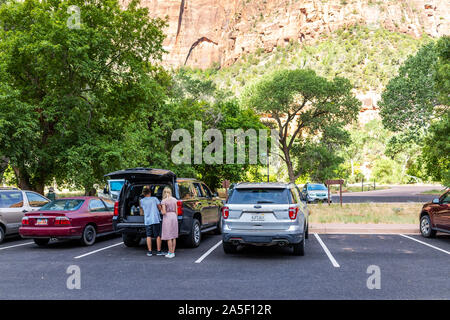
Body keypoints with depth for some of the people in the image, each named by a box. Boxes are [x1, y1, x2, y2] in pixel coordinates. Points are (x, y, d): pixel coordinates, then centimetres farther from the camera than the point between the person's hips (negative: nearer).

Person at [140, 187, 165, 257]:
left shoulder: (141, 201, 10)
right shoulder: (155, 199, 6)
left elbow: (142, 213, 17)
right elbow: (160, 208, 6)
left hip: (147, 220, 2)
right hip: (156, 219, -2)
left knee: (149, 236, 6)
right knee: (158, 236, 4)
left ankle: (149, 251, 5)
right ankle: (159, 251, 3)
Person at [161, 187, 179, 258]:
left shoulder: (163, 201, -8)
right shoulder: (174, 200, 6)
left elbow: (164, 212, -13)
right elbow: (176, 211, 7)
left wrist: (161, 210, 9)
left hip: (167, 218, -5)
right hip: (174, 217, 5)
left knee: (169, 237, -1)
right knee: (173, 236, 9)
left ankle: (171, 253, 0)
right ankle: (172, 252, 13)